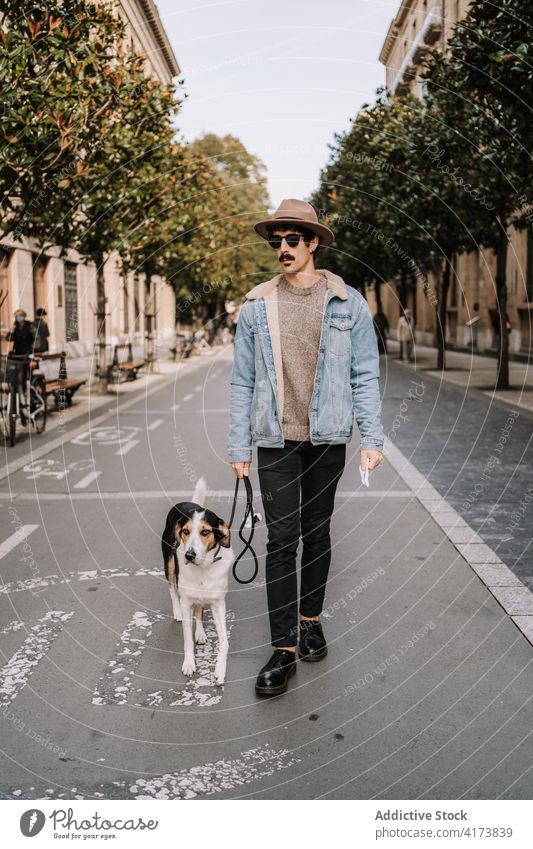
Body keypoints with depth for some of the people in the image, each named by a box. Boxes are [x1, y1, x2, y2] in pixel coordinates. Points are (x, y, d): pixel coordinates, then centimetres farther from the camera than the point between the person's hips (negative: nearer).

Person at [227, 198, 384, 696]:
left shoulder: (348, 303, 1)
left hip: (327, 438, 0)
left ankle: (310, 618, 31)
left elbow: (365, 375, 2)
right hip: (276, 440, 0)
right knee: (282, 539, -3)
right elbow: (242, 381, 5)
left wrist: (371, 439, -6)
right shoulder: (256, 306, 3)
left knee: (317, 533, 12)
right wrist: (238, 448, 1)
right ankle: (284, 648, 2)